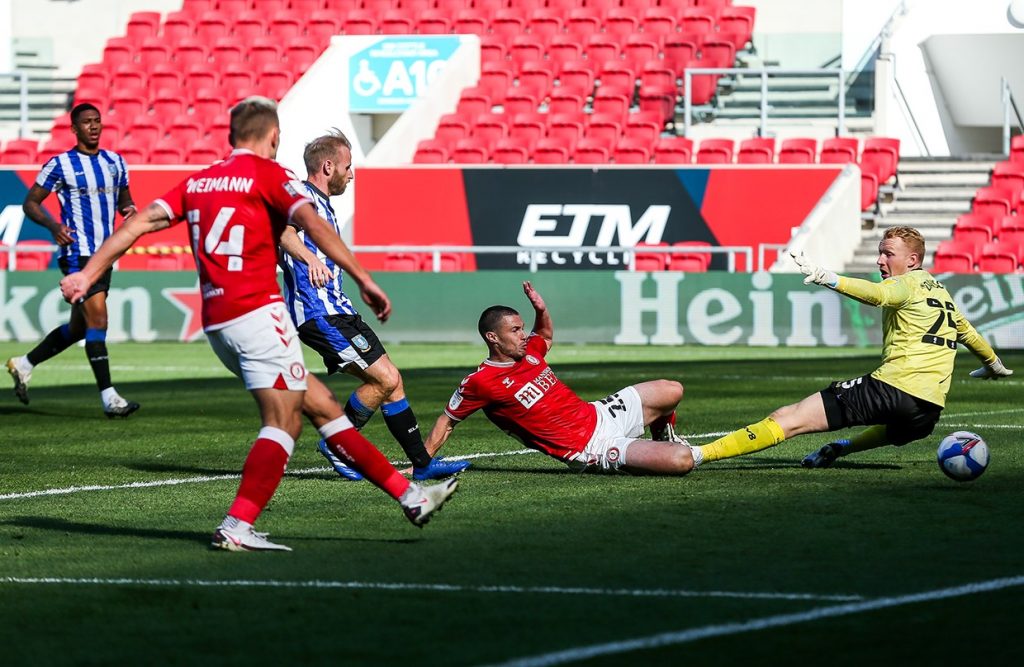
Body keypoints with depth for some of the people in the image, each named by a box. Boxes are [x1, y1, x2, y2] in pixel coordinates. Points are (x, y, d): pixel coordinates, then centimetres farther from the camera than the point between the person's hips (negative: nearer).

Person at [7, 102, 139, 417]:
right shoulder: (60, 165, -5)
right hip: (77, 253, -7)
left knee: (78, 327, 13)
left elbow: (124, 200, 23)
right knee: (97, 319, -15)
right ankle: (109, 397, -14)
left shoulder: (115, 162, 12)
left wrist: (130, 210, -1)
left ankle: (24, 364, 31)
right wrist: (53, 225, -19)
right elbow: (30, 203, 0)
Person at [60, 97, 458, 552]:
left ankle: (408, 495, 13)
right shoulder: (269, 175, -2)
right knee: (283, 423, -9)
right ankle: (236, 527, -21)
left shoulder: (197, 182, 16)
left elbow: (140, 222, 7)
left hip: (216, 322, 8)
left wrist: (87, 275, 6)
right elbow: (313, 224, -17)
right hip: (257, 312, -8)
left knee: (323, 407, 10)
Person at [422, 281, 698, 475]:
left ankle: (663, 438, 35)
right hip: (587, 449, -8)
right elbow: (447, 421, -8)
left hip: (600, 415, 8)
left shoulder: (528, 352, 4)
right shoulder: (480, 382, -17)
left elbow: (547, 335, 28)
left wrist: (540, 310, 6)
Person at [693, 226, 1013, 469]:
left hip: (893, 385, -7)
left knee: (788, 418, -14)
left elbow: (877, 294, -24)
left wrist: (827, 278, -37)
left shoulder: (906, 284, 1)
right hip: (929, 409, 7)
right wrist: (993, 364, 62)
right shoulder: (940, 291, 24)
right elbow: (966, 331, 43)